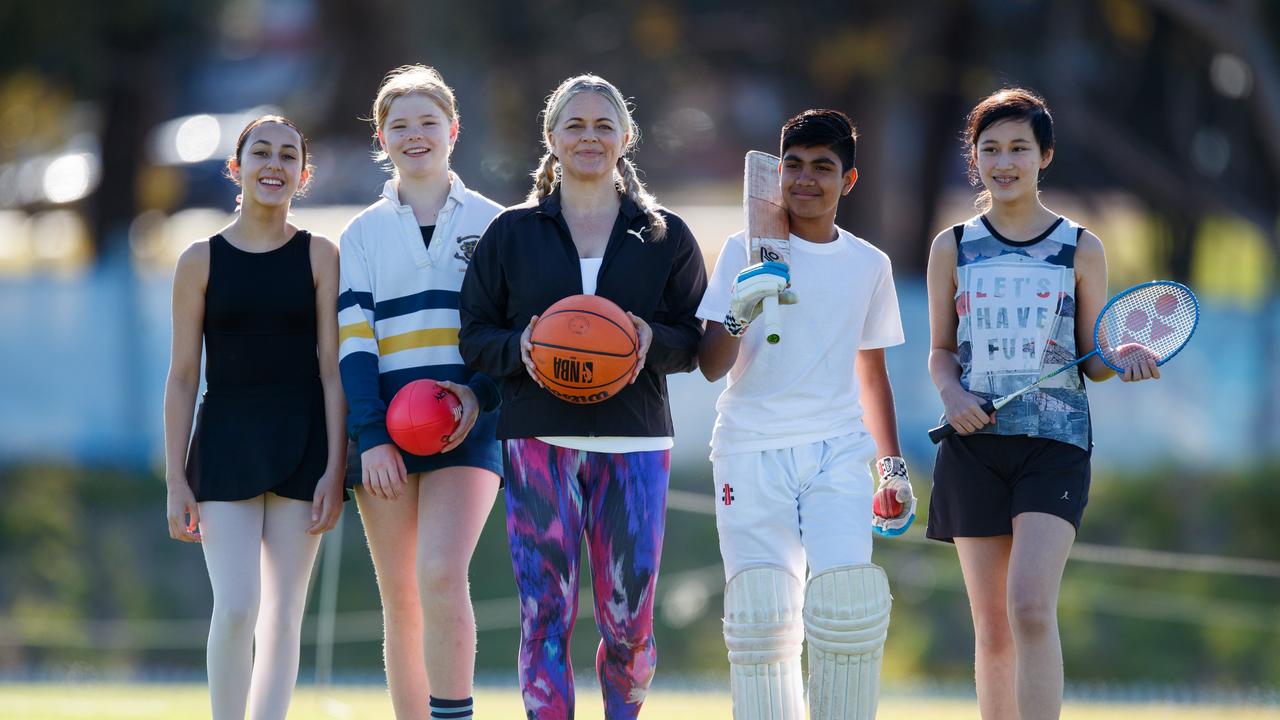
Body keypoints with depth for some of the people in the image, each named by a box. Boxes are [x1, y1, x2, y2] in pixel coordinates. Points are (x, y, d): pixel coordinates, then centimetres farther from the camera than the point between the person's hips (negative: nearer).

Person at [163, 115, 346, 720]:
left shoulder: (319, 256, 4)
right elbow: (183, 376, 4)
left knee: (283, 613, 2)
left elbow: (332, 369, 1)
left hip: (302, 443, 1)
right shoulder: (202, 260, 4)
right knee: (236, 607, -14)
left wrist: (334, 469, -6)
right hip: (226, 443, -1)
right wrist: (175, 480, -1)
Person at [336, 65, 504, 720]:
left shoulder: (490, 224, 9)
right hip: (385, 422, 2)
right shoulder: (363, 234, 12)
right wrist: (371, 437, -9)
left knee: (441, 574, -21)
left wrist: (479, 394, -11)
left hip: (468, 421, -2)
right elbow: (354, 343, 4)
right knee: (400, 600, 2)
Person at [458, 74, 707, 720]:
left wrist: (653, 340, -13)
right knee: (546, 613, -7)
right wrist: (519, 348, -12)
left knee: (628, 623, 0)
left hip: (634, 446, 0)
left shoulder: (665, 236, 10)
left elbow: (696, 340, 9)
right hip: (540, 442, 0)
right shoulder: (512, 233, 10)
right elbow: (474, 335, 9)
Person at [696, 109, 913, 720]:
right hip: (751, 450, -2)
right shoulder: (746, 253, 4)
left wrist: (892, 465, 21)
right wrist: (739, 314, -21)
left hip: (837, 450, 2)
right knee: (760, 616, -10)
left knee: (848, 604, -17)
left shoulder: (869, 265, 13)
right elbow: (711, 366, -3)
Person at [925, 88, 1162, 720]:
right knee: (992, 625, 3)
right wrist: (951, 391, -7)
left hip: (1055, 442, -2)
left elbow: (1092, 358, 10)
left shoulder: (1080, 250, 6)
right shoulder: (953, 249, 9)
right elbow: (940, 351, 15)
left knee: (1031, 607, -18)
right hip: (975, 443, 2)